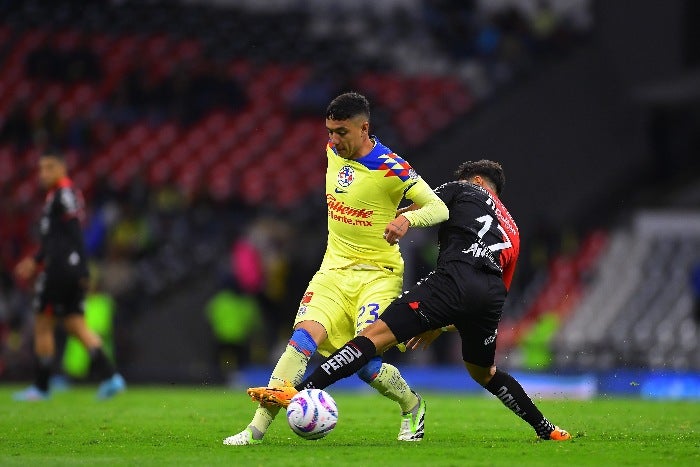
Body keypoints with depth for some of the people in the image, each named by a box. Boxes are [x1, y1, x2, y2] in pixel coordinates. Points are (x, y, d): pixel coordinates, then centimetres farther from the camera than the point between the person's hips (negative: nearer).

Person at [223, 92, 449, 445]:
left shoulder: (391, 169, -15)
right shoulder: (333, 152, 4)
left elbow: (439, 208, -16)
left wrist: (406, 219, -34)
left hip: (377, 275, -5)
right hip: (334, 270, 5)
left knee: (366, 364, -15)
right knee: (302, 340, -17)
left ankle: (413, 407, 17)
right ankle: (257, 427, -22)